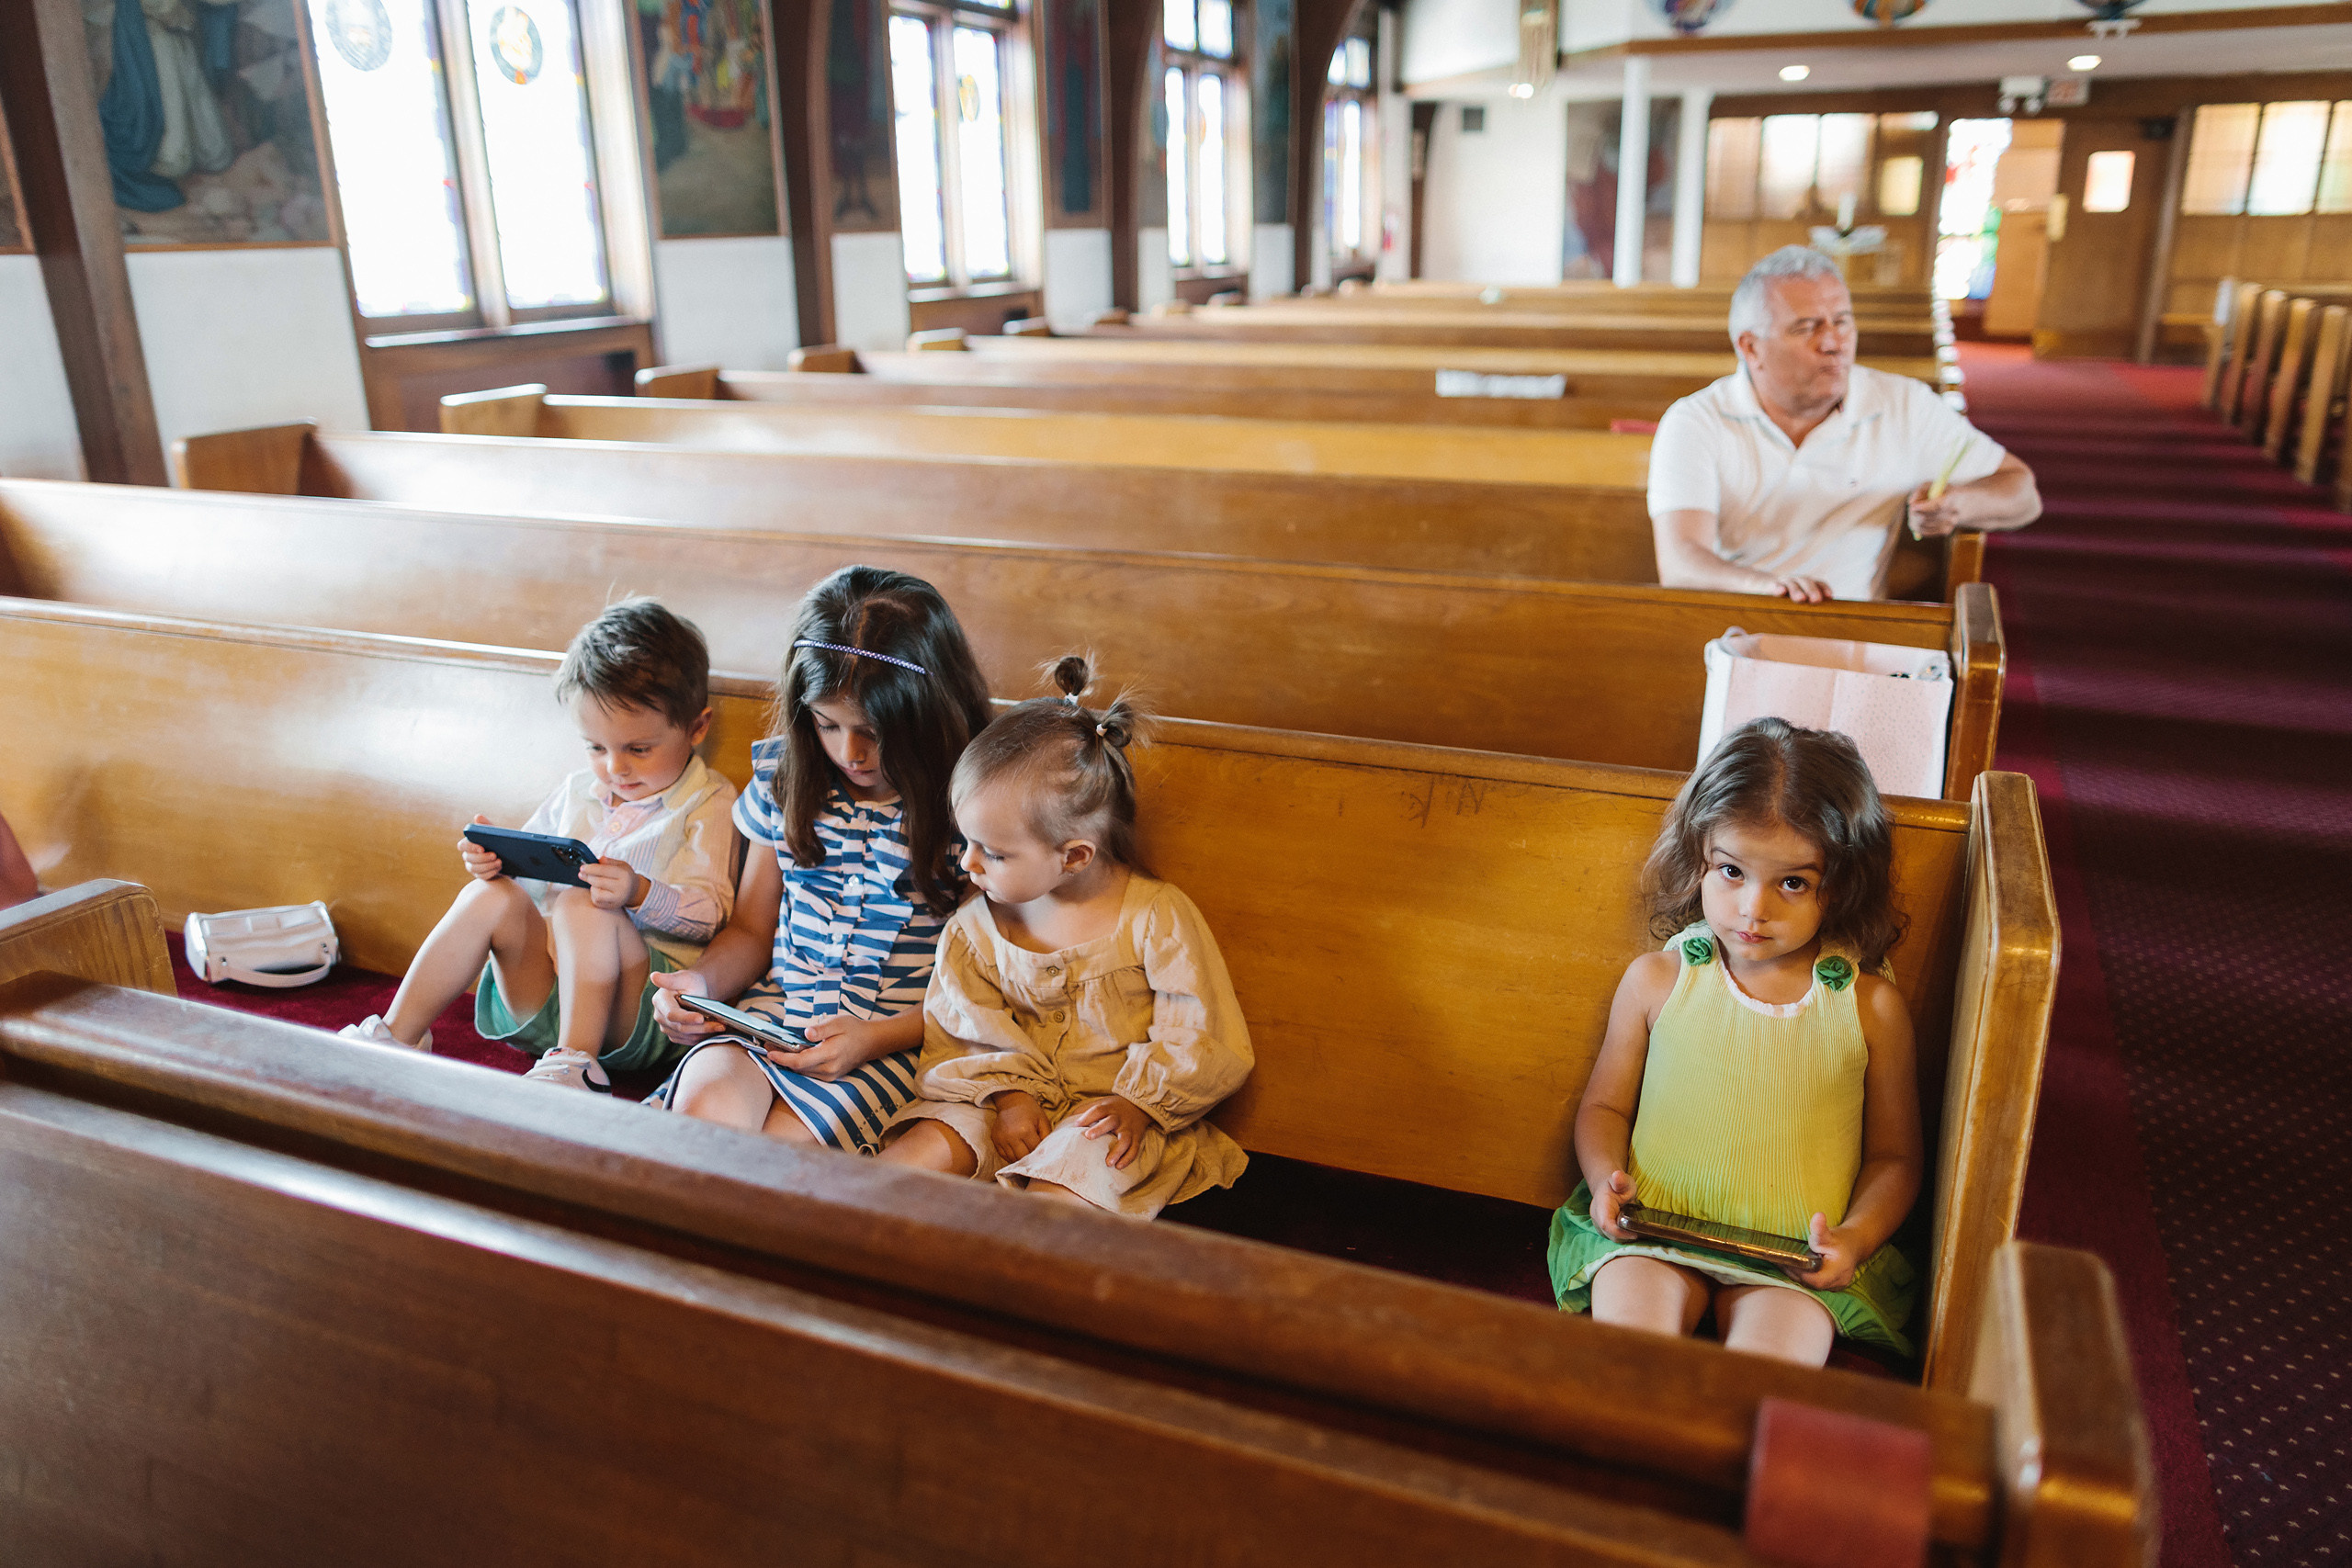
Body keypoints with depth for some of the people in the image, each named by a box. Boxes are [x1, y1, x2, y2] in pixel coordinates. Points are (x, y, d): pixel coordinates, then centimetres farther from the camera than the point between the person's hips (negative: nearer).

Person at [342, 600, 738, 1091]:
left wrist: (639, 893, -28)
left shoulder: (709, 805, -1)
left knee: (584, 909, -32)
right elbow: (532, 872, 22)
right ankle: (397, 1036, -12)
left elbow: (712, 914, -10)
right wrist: (497, 861, -2)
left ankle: (575, 1065, -33)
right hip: (547, 993, 6)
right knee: (491, 895, -18)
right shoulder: (577, 793, 17)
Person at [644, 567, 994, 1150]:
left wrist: (876, 1037, -17)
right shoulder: (784, 776, 6)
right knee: (708, 1099, -29)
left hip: (904, 1035, -3)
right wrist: (703, 982, -5)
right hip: (775, 1008, 3)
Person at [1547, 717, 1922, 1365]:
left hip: (1795, 1260, 0)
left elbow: (1893, 1154, 9)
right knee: (1632, 1324, -28)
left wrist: (1855, 1237, -9)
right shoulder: (1656, 980, 2)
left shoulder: (1871, 1007, 1)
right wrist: (1608, 1179, -8)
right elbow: (1605, 1105, 12)